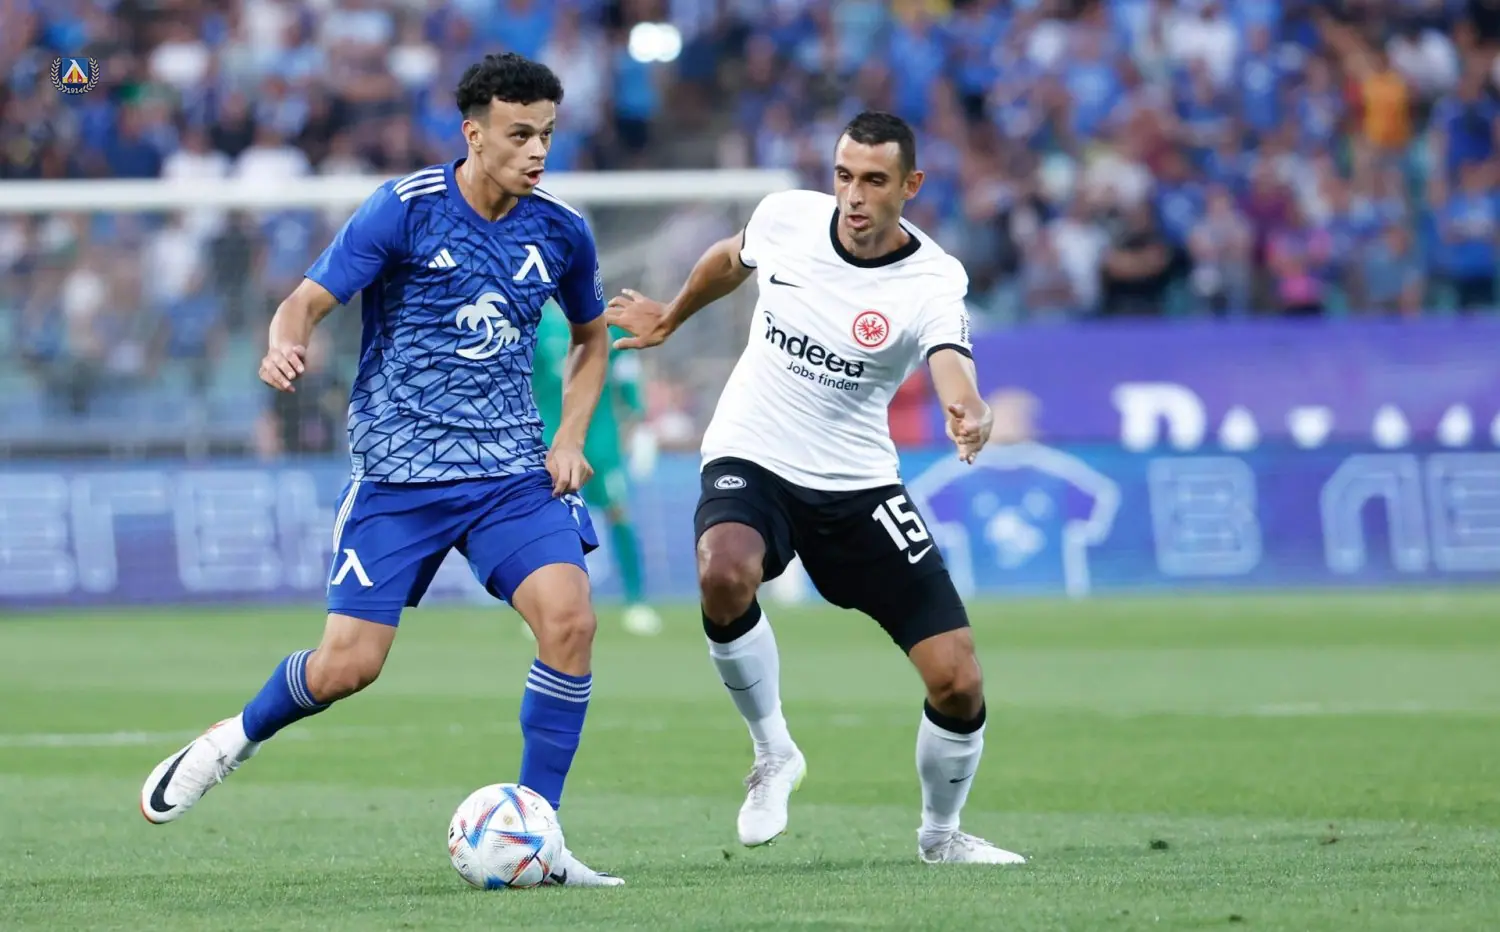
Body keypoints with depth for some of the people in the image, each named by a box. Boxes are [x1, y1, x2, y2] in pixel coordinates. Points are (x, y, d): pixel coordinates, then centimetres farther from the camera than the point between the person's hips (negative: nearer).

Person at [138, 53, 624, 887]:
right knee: (347, 665, -7)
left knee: (570, 618, -20)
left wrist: (570, 439, 7)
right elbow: (308, 300, -11)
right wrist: (286, 344, -35)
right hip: (399, 472, -3)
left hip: (511, 470, 3)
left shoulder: (560, 232, 3)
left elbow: (591, 337, 21)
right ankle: (233, 741, 26)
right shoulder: (405, 210, -10)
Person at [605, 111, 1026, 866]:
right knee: (724, 575, -36)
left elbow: (951, 368, -38)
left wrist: (968, 414, -61)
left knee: (958, 682, -6)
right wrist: (669, 320, 32)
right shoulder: (785, 216, -8)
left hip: (858, 484, 0)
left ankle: (941, 833, 25)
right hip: (750, 462, 0)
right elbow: (729, 261, 16)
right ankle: (773, 754, -10)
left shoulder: (933, 283, -17)